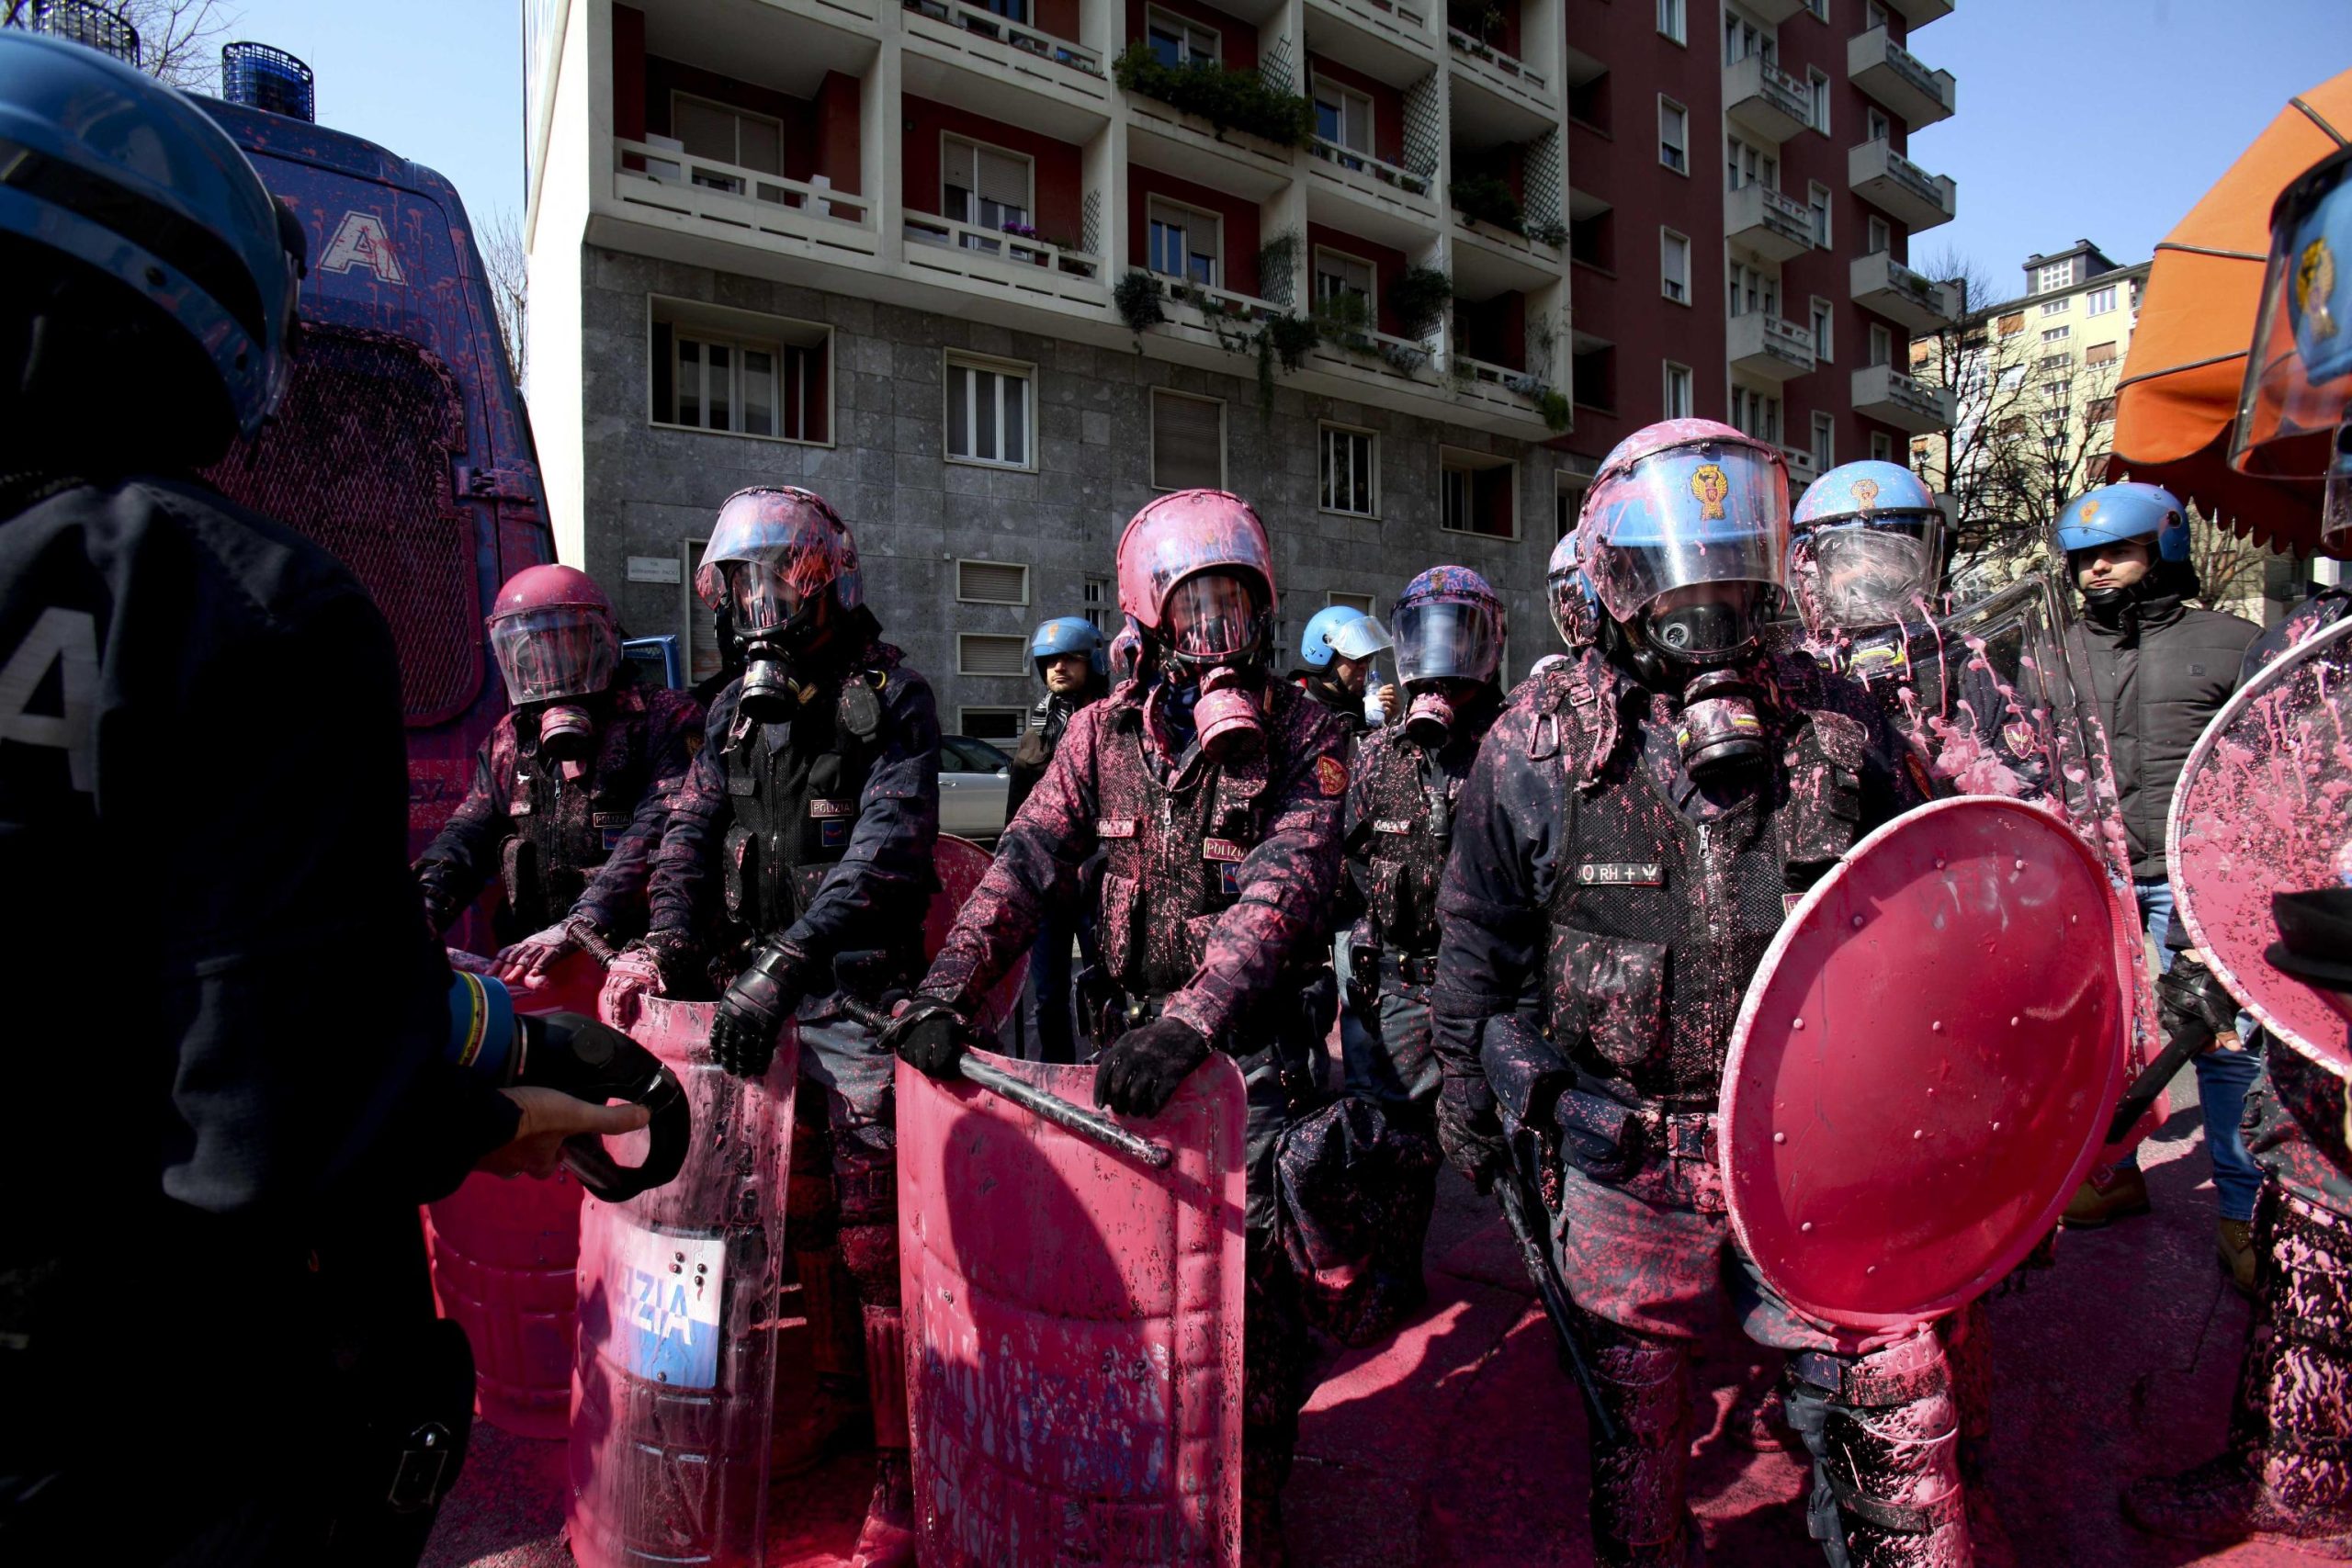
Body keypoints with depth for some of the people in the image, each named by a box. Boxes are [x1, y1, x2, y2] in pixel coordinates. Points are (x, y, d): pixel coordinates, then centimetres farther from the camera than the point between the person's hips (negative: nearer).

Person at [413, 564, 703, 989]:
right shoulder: (508, 742, 20)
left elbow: (659, 834, -15)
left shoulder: (663, 720, -1)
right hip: (531, 967, 6)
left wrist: (579, 926, -27)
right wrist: (423, 904, -9)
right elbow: (468, 833, 13)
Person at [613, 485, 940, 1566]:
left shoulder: (892, 698, -8)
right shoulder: (740, 704, 13)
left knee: (875, 1243, -2)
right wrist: (667, 941, -6)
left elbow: (883, 855, -19)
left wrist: (784, 963, -27)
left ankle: (900, 1477, 10)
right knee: (798, 1227, 18)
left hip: (857, 1001, -6)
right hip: (756, 994, 7)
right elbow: (693, 831, 11)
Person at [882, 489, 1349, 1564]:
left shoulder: (1303, 736, -8)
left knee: (1249, 1292, 1)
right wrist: (946, 992, -20)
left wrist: (1191, 1021, -35)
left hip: (1251, 1050, -3)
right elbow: (1026, 865, -6)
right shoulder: (1105, 732, 3)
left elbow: (1284, 889, -22)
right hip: (1127, 1041, 3)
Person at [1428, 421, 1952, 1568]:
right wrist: (1467, 1100, 5)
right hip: (1621, 1156, -1)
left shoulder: (1837, 724, 0)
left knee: (1890, 1403, 7)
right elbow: (1477, 945, 2)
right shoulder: (1538, 743, -6)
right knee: (1633, 1421, 15)